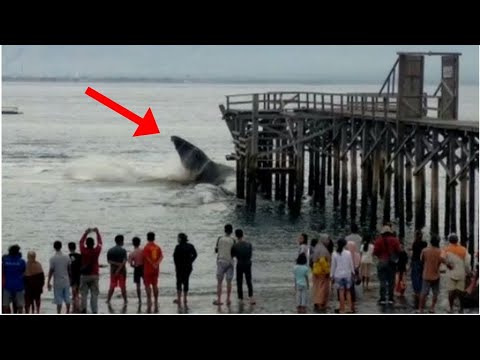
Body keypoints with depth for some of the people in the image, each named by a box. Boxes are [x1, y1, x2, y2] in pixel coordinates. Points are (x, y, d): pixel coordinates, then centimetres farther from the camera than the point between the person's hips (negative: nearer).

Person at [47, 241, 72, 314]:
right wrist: (70, 278, 19)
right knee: (67, 298, 12)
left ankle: (59, 314, 0)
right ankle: (68, 312, 19)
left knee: (59, 300, 0)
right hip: (66, 281, 4)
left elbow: (51, 271, -11)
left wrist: (48, 282, -4)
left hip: (58, 282, -4)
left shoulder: (53, 259, -12)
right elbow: (69, 269, 5)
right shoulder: (66, 257, -1)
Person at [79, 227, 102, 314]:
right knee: (94, 294, 3)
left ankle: (83, 308, -7)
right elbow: (100, 243, 10)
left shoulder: (83, 250, -8)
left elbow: (81, 242, 11)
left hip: (84, 275, 0)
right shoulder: (96, 251, -8)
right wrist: (97, 232, 22)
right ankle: (94, 311, -1)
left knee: (83, 293, 5)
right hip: (94, 275, 0)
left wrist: (86, 233, 24)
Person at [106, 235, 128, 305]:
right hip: (122, 271, -3)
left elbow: (108, 260, -4)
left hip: (113, 271, 3)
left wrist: (116, 263, -10)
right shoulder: (123, 251, -10)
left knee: (112, 287, 10)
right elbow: (124, 261, -19)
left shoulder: (110, 250, 2)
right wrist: (119, 269, -20)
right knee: (123, 287, 4)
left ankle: (108, 300, 8)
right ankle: (125, 301, 10)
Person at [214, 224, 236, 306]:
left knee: (219, 281, 4)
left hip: (221, 261, 0)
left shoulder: (220, 239, 0)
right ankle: (228, 300, 9)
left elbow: (216, 250, 7)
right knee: (229, 282, 8)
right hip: (229, 262, 0)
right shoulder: (233, 240, -4)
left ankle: (219, 300, 1)